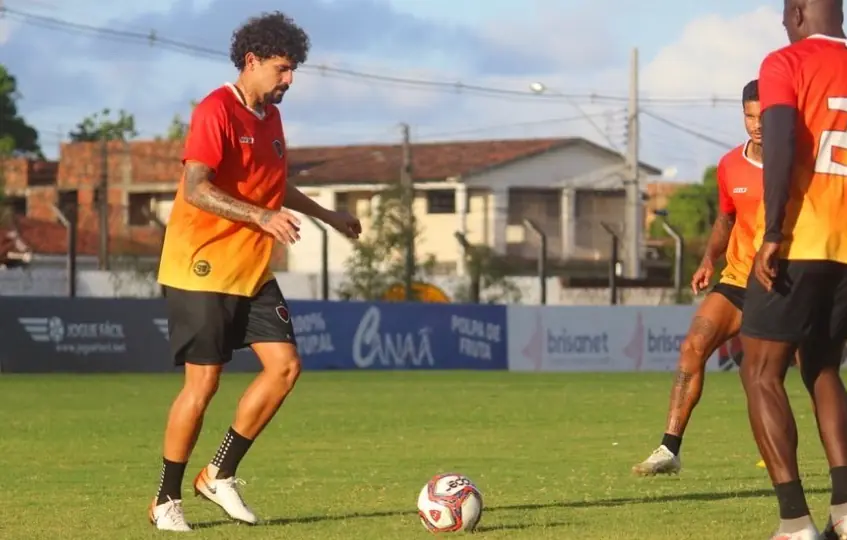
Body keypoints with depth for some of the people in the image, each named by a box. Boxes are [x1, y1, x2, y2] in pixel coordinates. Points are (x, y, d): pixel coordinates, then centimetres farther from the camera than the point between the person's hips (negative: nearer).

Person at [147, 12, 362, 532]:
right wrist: (262, 217, -33)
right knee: (203, 383, -6)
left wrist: (327, 215, 32)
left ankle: (220, 475, 9)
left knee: (285, 365, -1)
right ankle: (167, 500, 7)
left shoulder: (271, 117, 12)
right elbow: (195, 189, -25)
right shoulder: (216, 112, -15)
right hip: (204, 270, -8)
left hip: (253, 271, 8)